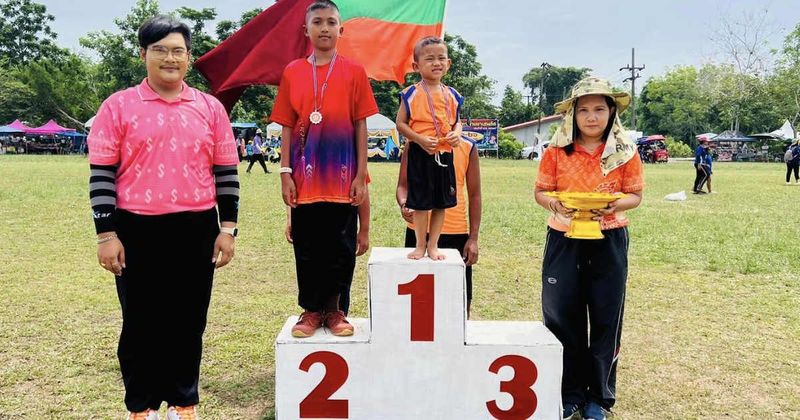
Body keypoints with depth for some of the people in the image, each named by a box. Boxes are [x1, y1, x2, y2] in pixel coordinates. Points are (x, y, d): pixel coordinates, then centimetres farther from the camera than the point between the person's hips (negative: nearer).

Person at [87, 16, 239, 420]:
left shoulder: (210, 108, 6)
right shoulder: (119, 106, 1)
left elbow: (226, 172, 7)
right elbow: (102, 174, -1)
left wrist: (227, 228, 2)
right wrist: (107, 234, -6)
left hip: (196, 230, 2)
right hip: (137, 230, -1)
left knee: (188, 321, 10)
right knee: (140, 322, 9)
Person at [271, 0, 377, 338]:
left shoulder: (353, 72, 2)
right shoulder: (292, 72, 6)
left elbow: (360, 126, 1)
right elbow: (287, 127, 6)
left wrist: (361, 174, -4)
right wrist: (285, 172, -1)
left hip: (342, 177, -1)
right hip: (305, 177, 1)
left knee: (340, 247, 5)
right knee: (306, 246, 7)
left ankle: (333, 309, 20)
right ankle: (310, 310, 20)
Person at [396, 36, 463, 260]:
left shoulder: (451, 95, 7)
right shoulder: (412, 94, -6)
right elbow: (400, 123, -5)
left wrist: (457, 134, -7)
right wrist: (420, 139, -18)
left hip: (445, 154, 4)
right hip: (420, 154, -4)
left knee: (441, 203, 10)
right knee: (421, 202, 4)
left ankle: (433, 246, 23)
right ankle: (420, 246, 18)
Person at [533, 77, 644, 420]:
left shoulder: (625, 152, -1)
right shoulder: (557, 150, -2)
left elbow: (635, 195, 3)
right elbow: (541, 191, 3)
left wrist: (616, 205, -18)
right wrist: (552, 203, -18)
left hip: (609, 241, 0)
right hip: (563, 240, 0)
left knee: (605, 319, 7)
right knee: (561, 316, 5)